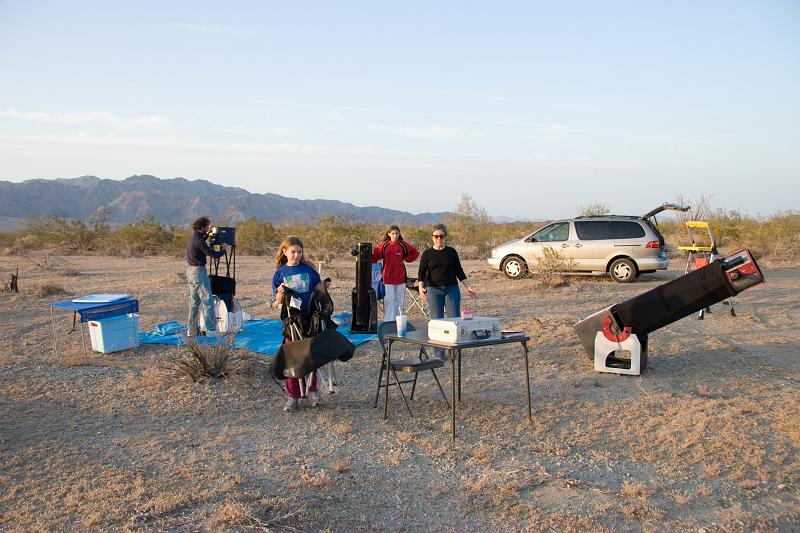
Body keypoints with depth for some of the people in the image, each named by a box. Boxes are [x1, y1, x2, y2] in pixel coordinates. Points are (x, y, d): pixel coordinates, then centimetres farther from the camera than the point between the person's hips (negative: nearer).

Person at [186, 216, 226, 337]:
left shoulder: (191, 237, 8)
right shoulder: (198, 240, -19)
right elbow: (213, 254, -19)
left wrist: (207, 234, 26)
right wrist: (223, 250, -1)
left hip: (190, 271, 10)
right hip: (199, 272, -10)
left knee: (194, 302, 15)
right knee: (207, 301, -6)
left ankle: (191, 329, 20)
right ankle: (211, 330, -8)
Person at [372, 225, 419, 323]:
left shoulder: (403, 245, 3)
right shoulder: (383, 245, 1)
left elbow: (415, 253, 14)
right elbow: (374, 257, -4)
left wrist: (406, 259, 2)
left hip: (400, 278, 2)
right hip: (387, 277, -2)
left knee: (399, 301, 10)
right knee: (388, 301, -3)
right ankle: (388, 322, -1)